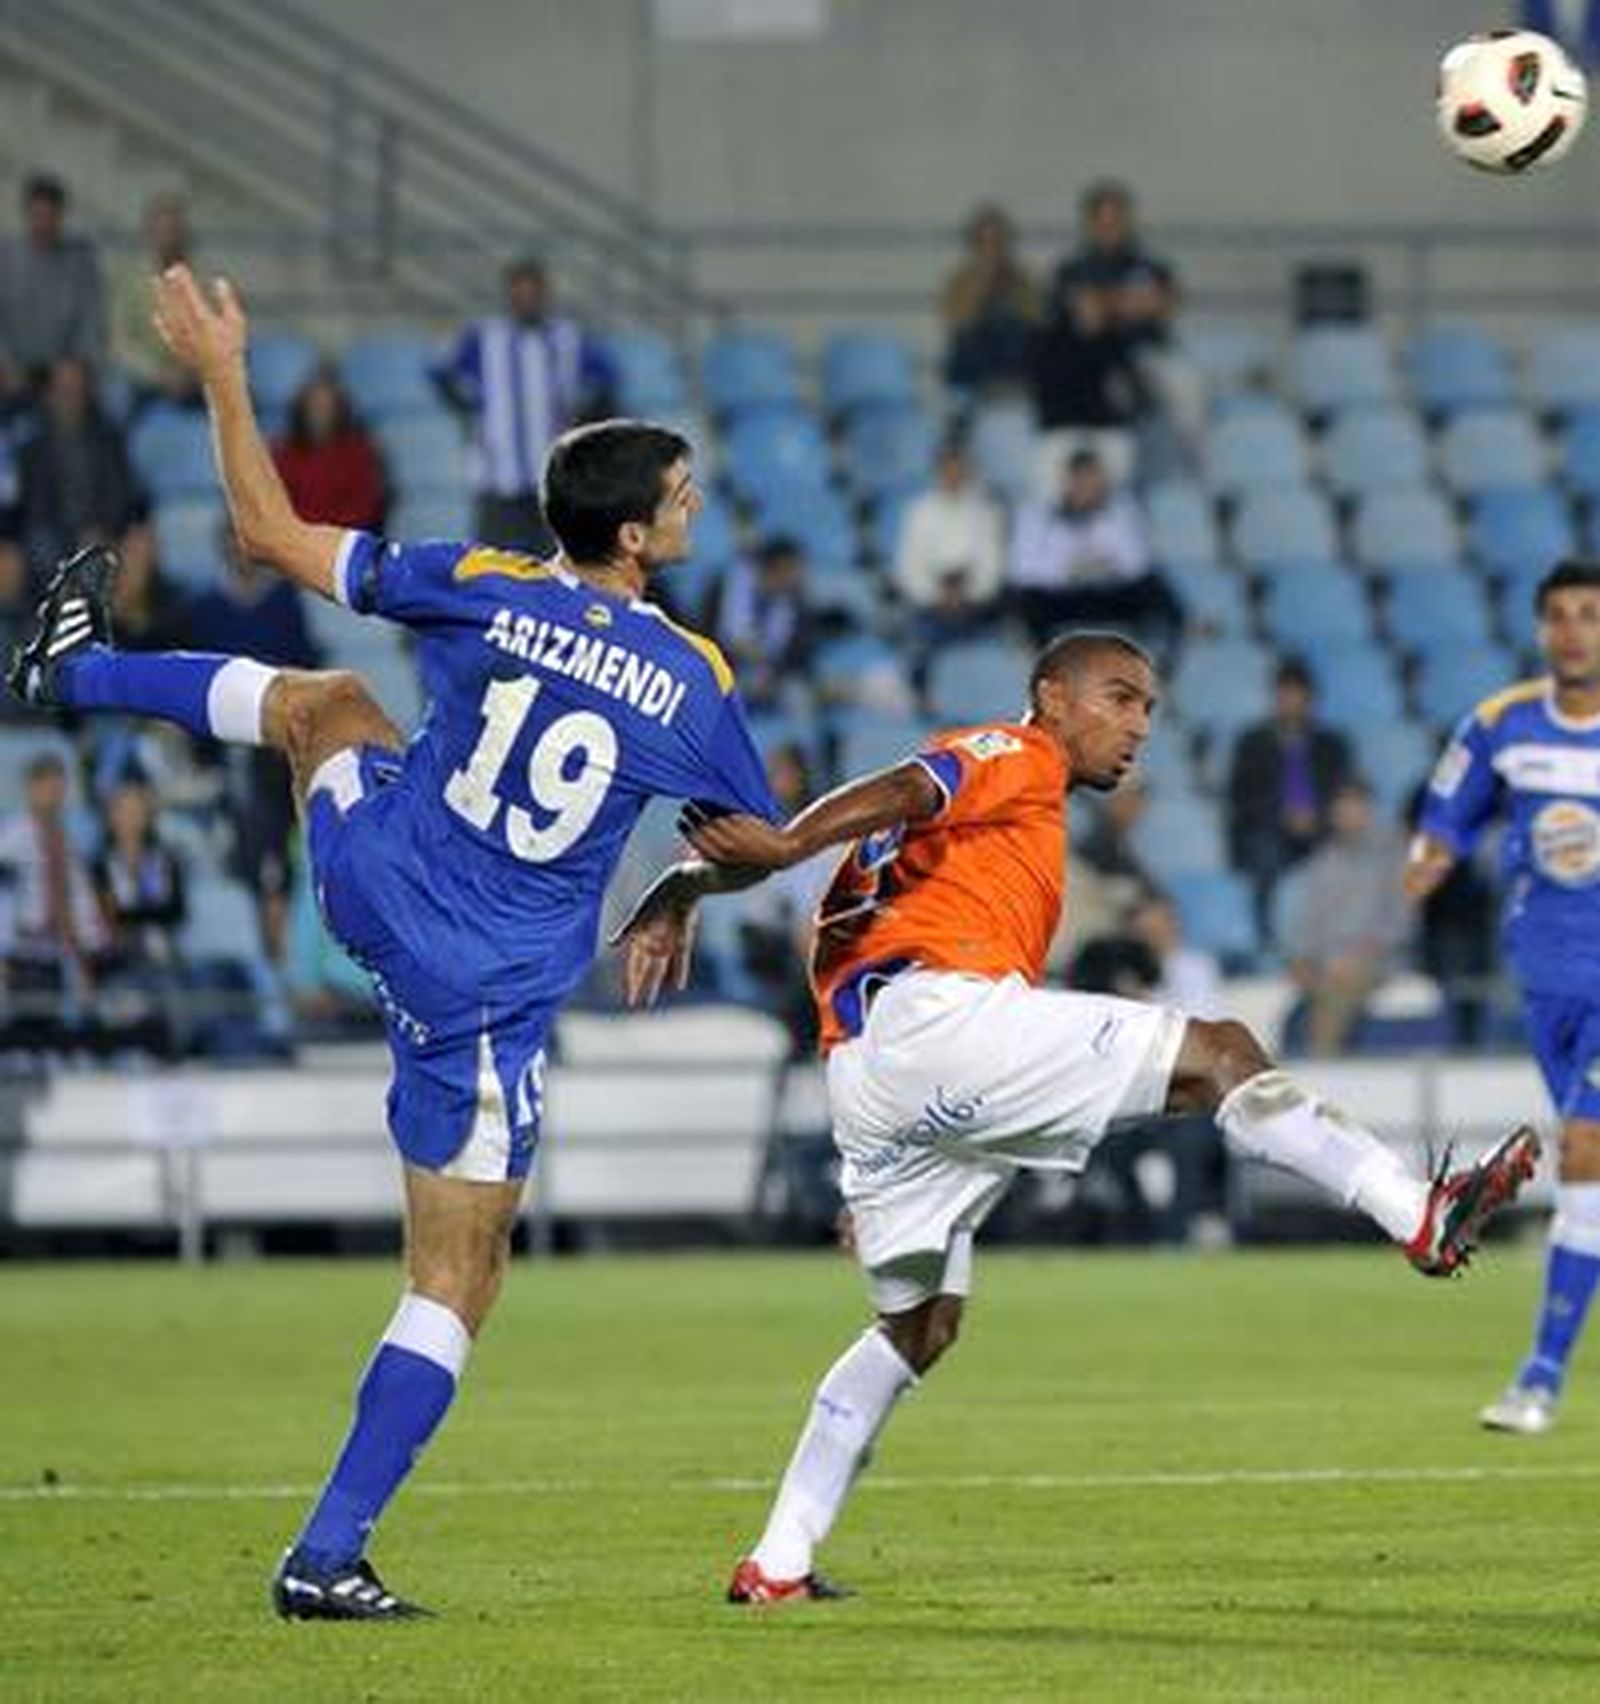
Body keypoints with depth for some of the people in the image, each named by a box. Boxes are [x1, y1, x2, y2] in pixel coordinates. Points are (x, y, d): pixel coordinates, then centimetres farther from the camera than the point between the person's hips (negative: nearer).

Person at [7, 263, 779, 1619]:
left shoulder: (484, 590, -11)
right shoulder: (695, 680, -13)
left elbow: (275, 536, -4)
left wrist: (223, 373, 5)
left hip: (369, 882, 3)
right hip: (491, 996, -3)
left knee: (330, 698, 34)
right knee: (458, 1279, 6)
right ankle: (329, 1556, -2)